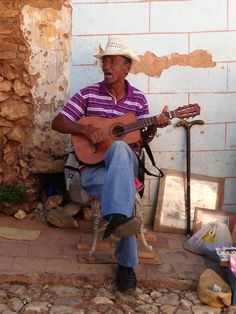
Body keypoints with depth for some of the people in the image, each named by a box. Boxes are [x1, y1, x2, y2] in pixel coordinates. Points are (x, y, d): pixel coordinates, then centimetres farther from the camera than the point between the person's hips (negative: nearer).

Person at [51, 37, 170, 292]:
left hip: (126, 162, 1)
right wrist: (85, 129, -19)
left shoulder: (138, 99, 7)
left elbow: (142, 139, 10)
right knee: (125, 194, -36)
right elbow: (57, 122, -2)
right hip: (93, 167, -1)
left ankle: (117, 220, -48)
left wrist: (153, 128, -12)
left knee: (119, 147, -39)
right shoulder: (88, 94, 2)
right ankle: (126, 263, -28)